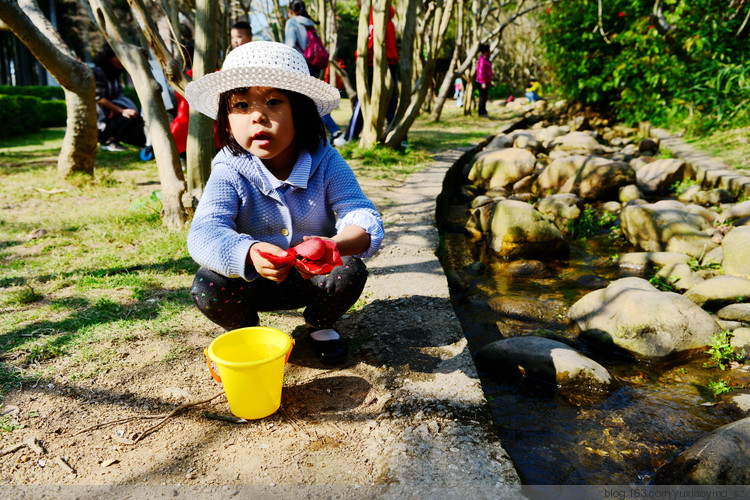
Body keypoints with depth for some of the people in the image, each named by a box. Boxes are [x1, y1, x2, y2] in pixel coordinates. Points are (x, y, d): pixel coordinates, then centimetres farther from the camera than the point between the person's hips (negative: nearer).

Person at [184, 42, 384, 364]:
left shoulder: (325, 162, -16)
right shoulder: (230, 171, -17)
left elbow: (365, 220, -26)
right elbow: (205, 231, -30)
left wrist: (335, 245, -50)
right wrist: (248, 253, -53)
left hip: (314, 276, 1)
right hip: (253, 280, 0)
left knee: (351, 271, -27)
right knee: (207, 286, -26)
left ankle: (319, 325, 8)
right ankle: (245, 329, 10)